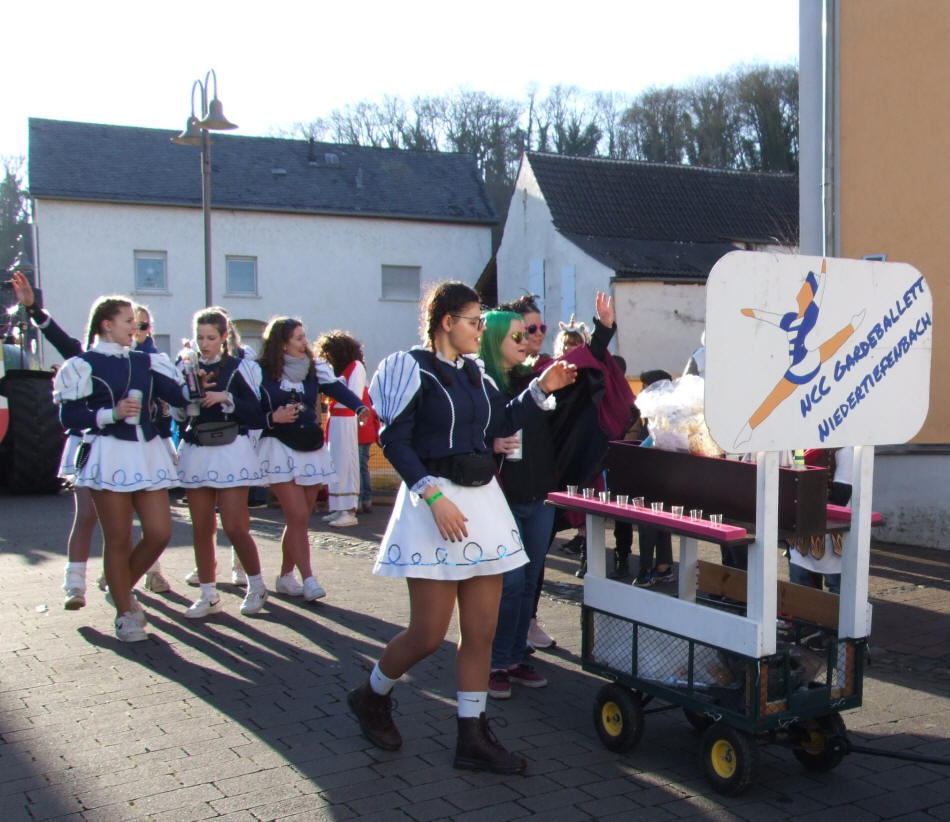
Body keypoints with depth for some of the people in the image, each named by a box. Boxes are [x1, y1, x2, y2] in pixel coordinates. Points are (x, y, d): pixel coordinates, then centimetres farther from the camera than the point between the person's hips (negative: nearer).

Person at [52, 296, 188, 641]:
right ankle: (125, 615, 16)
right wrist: (111, 414, -15)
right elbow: (69, 416, -6)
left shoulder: (146, 362, 13)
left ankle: (122, 589, 27)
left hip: (147, 453, 5)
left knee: (160, 532, 2)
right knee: (118, 540, 1)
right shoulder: (84, 365, -1)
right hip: (108, 454, -5)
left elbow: (180, 398, 4)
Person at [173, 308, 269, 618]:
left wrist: (226, 398, -16)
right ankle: (208, 594, 17)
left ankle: (256, 586, 13)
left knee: (235, 526, -6)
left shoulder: (238, 367, -1)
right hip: (195, 453, 4)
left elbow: (258, 414, -6)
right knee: (201, 528, 6)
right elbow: (175, 411, 1)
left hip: (231, 451, -3)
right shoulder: (185, 367, 8)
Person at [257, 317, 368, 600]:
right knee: (298, 516, -11)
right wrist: (273, 418, -21)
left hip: (312, 450, 5)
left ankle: (285, 576, 22)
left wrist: (360, 407, -24)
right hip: (280, 450, -4)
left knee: (298, 518, 9)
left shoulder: (315, 368, 7)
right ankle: (308, 579, -7)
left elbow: (337, 389, -8)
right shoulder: (262, 373, -5)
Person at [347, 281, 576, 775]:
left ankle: (472, 738, 16)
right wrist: (433, 496, -22)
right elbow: (394, 441, -14)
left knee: (481, 630, 6)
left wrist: (541, 390, 12)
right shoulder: (415, 369, -8)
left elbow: (501, 423, 22)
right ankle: (371, 696, 25)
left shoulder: (472, 373, 15)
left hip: (482, 500, 8)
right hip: (436, 504, -7)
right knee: (429, 632, -3)